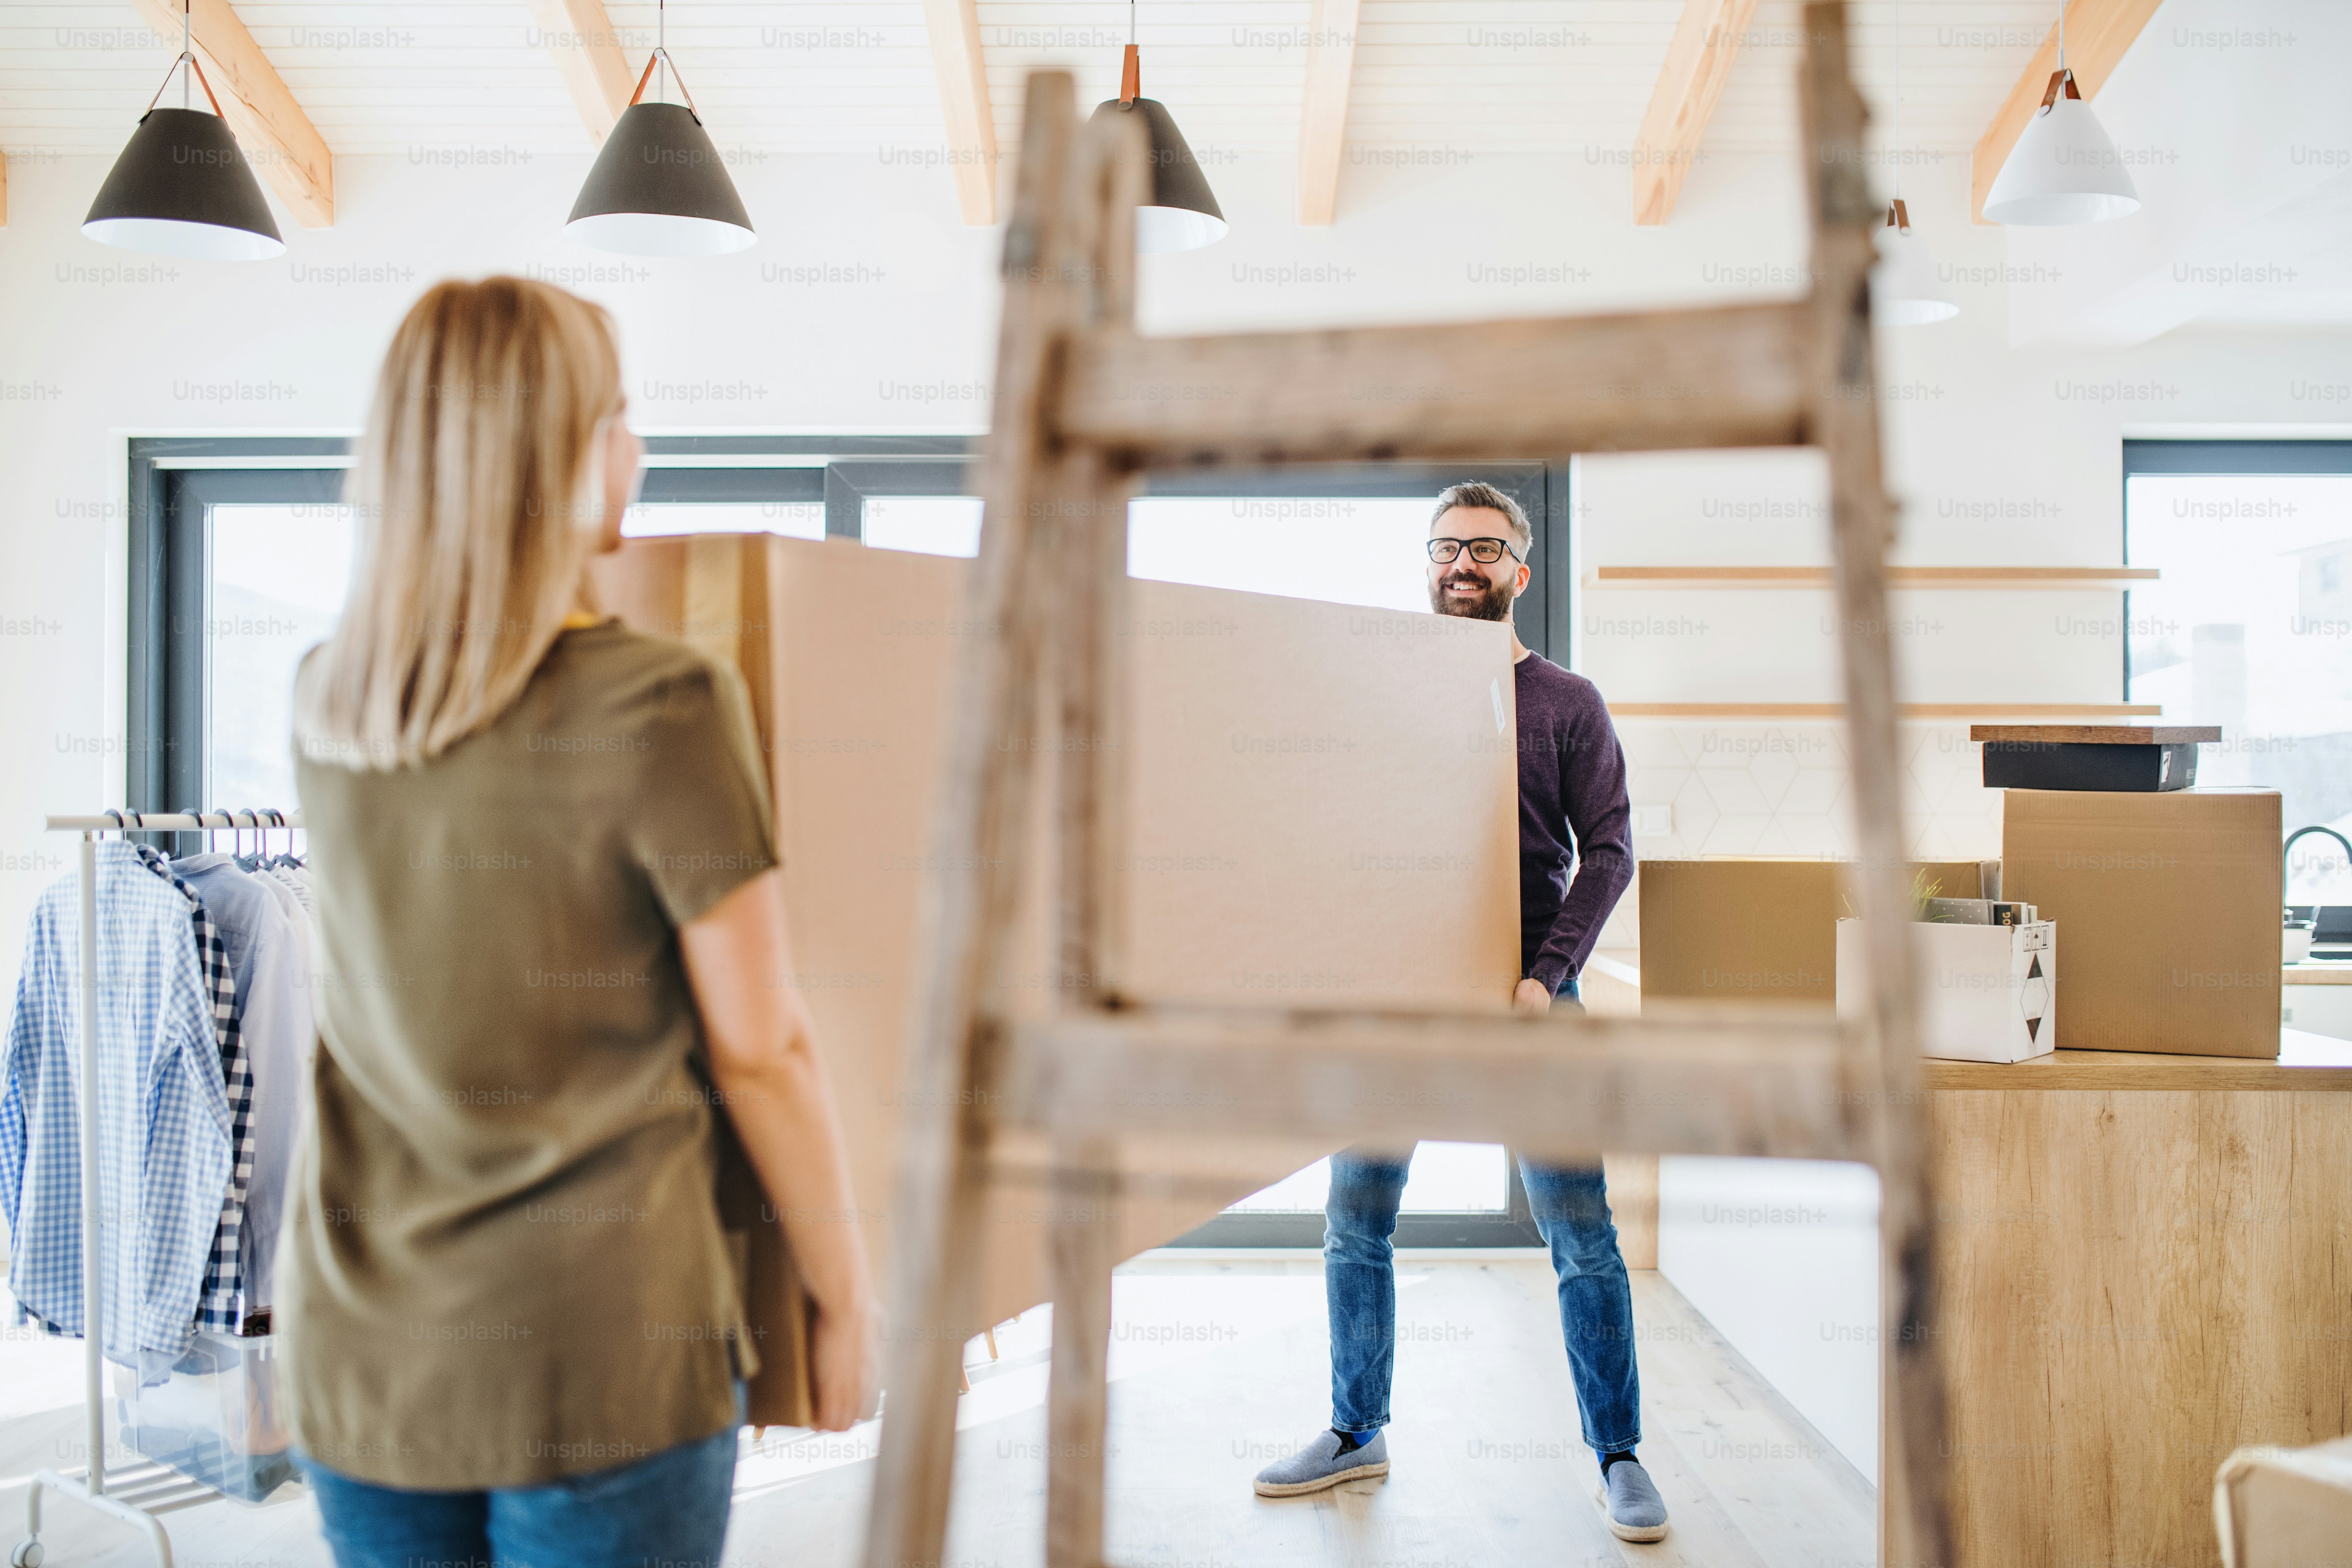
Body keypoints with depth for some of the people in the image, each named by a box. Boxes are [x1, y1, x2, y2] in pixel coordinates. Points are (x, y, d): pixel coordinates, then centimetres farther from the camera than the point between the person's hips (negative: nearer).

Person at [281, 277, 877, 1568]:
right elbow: (759, 1051, -12)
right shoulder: (662, 709, -17)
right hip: (600, 1351, -5)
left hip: (358, 1353, 6)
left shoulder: (324, 706, 0)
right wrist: (843, 1299, 1)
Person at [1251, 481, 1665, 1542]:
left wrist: (1546, 975, -12)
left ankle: (1618, 1457, 14)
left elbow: (1608, 852, -1)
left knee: (1580, 1231, -1)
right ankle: (1357, 1433, 24)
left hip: (1523, 991, -2)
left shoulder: (1566, 704, 5)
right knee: (1353, 1224, 7)